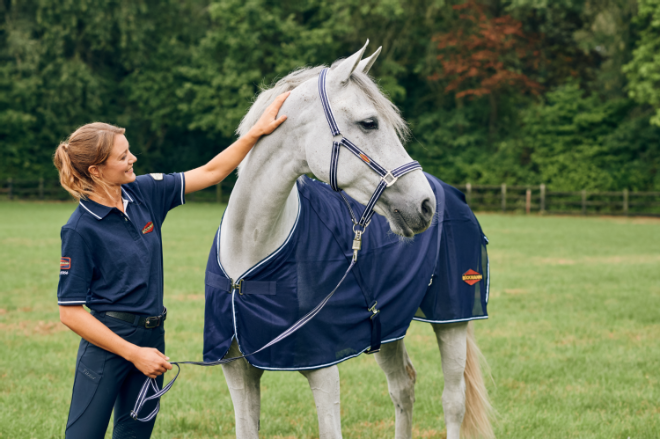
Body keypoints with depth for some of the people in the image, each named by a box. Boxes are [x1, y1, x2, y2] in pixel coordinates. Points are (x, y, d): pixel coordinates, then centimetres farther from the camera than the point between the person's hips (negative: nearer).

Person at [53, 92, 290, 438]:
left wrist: (257, 132, 2)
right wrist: (133, 353, -17)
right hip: (107, 342, -7)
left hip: (152, 335, 7)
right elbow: (70, 313, -16)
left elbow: (211, 173, 9)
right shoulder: (80, 230, -17)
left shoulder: (144, 192, 0)